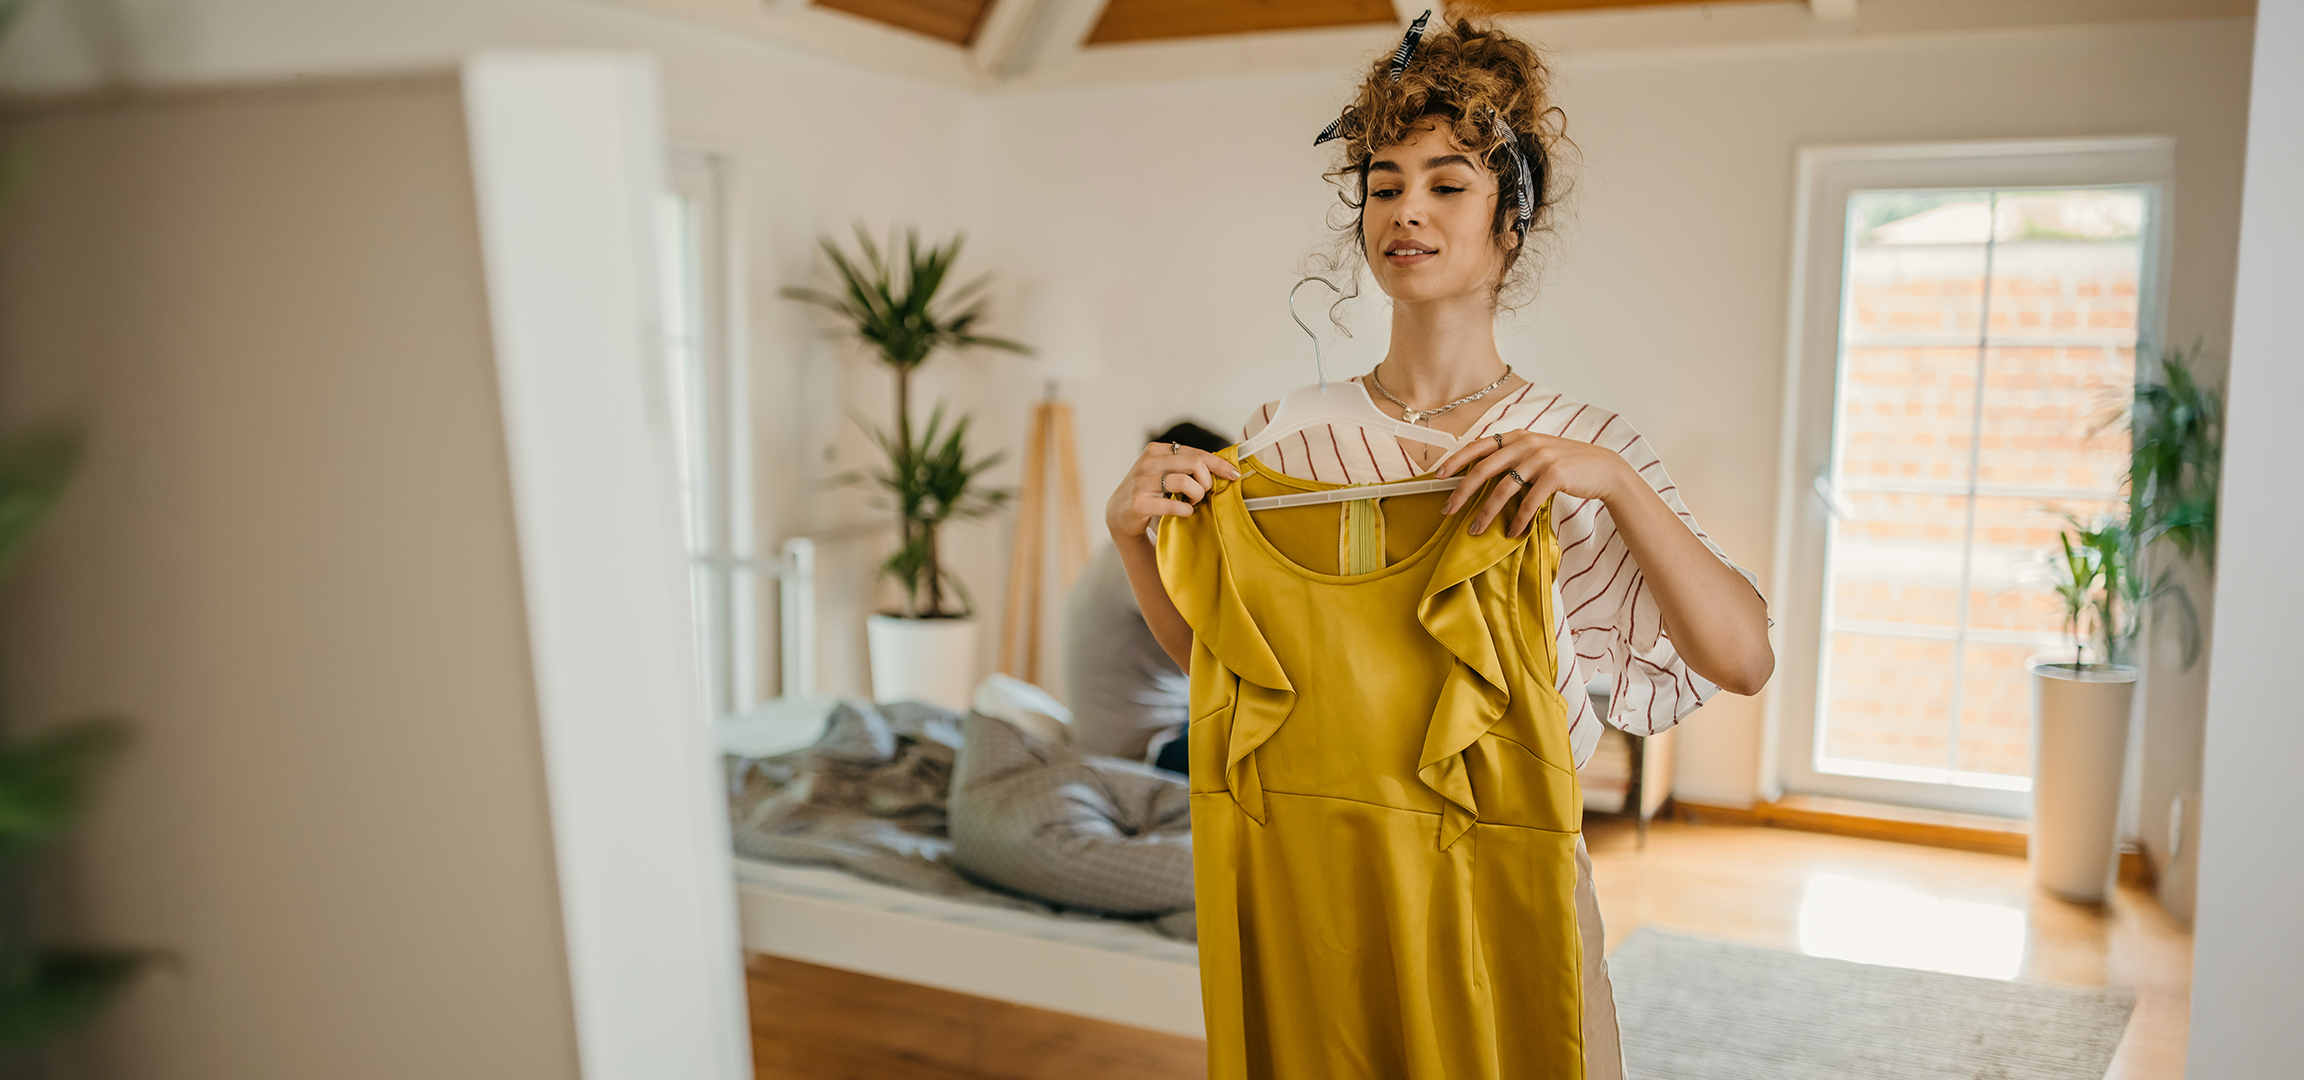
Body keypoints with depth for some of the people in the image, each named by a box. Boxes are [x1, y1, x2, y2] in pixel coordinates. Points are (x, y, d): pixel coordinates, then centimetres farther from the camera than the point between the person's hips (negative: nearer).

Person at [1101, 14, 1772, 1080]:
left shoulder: (1585, 445, -5)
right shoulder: (1288, 434, -1)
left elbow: (1743, 659, -14)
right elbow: (1205, 649, 9)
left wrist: (1615, 481, -25)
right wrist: (1130, 529, -8)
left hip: (1499, 896, -1)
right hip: (1304, 883, 2)